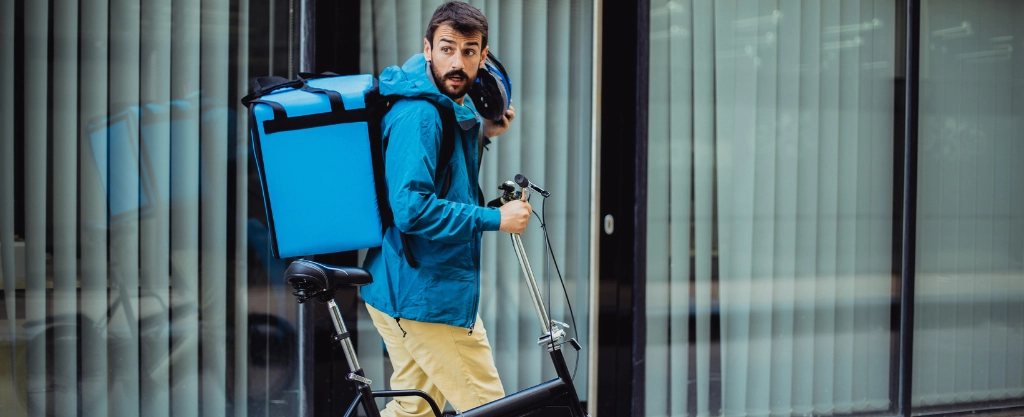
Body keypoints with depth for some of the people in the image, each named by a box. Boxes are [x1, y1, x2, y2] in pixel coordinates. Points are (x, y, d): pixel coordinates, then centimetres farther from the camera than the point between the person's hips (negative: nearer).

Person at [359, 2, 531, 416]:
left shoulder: (453, 109, 11)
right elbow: (412, 209, -30)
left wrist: (480, 135, 13)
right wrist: (495, 219, -23)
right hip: (424, 294, -11)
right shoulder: (418, 115, -21)